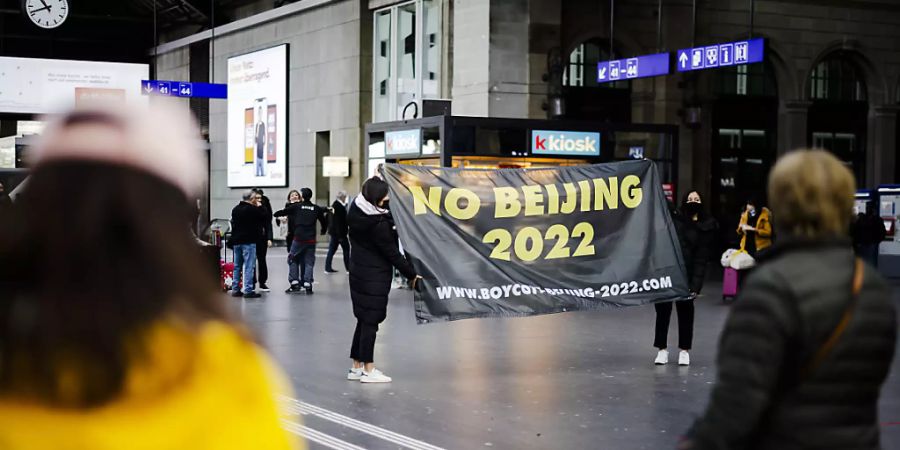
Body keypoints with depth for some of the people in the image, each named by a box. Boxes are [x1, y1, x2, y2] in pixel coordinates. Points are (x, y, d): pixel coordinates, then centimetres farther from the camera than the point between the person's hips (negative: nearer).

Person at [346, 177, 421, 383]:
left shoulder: (357, 210, -4)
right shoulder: (378, 223, -24)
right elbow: (392, 253, -17)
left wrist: (374, 180, 18)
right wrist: (412, 274, -9)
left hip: (359, 272, 8)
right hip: (375, 276, -8)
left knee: (364, 319, 16)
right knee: (371, 321, -1)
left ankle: (356, 366, 22)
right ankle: (368, 370, 6)